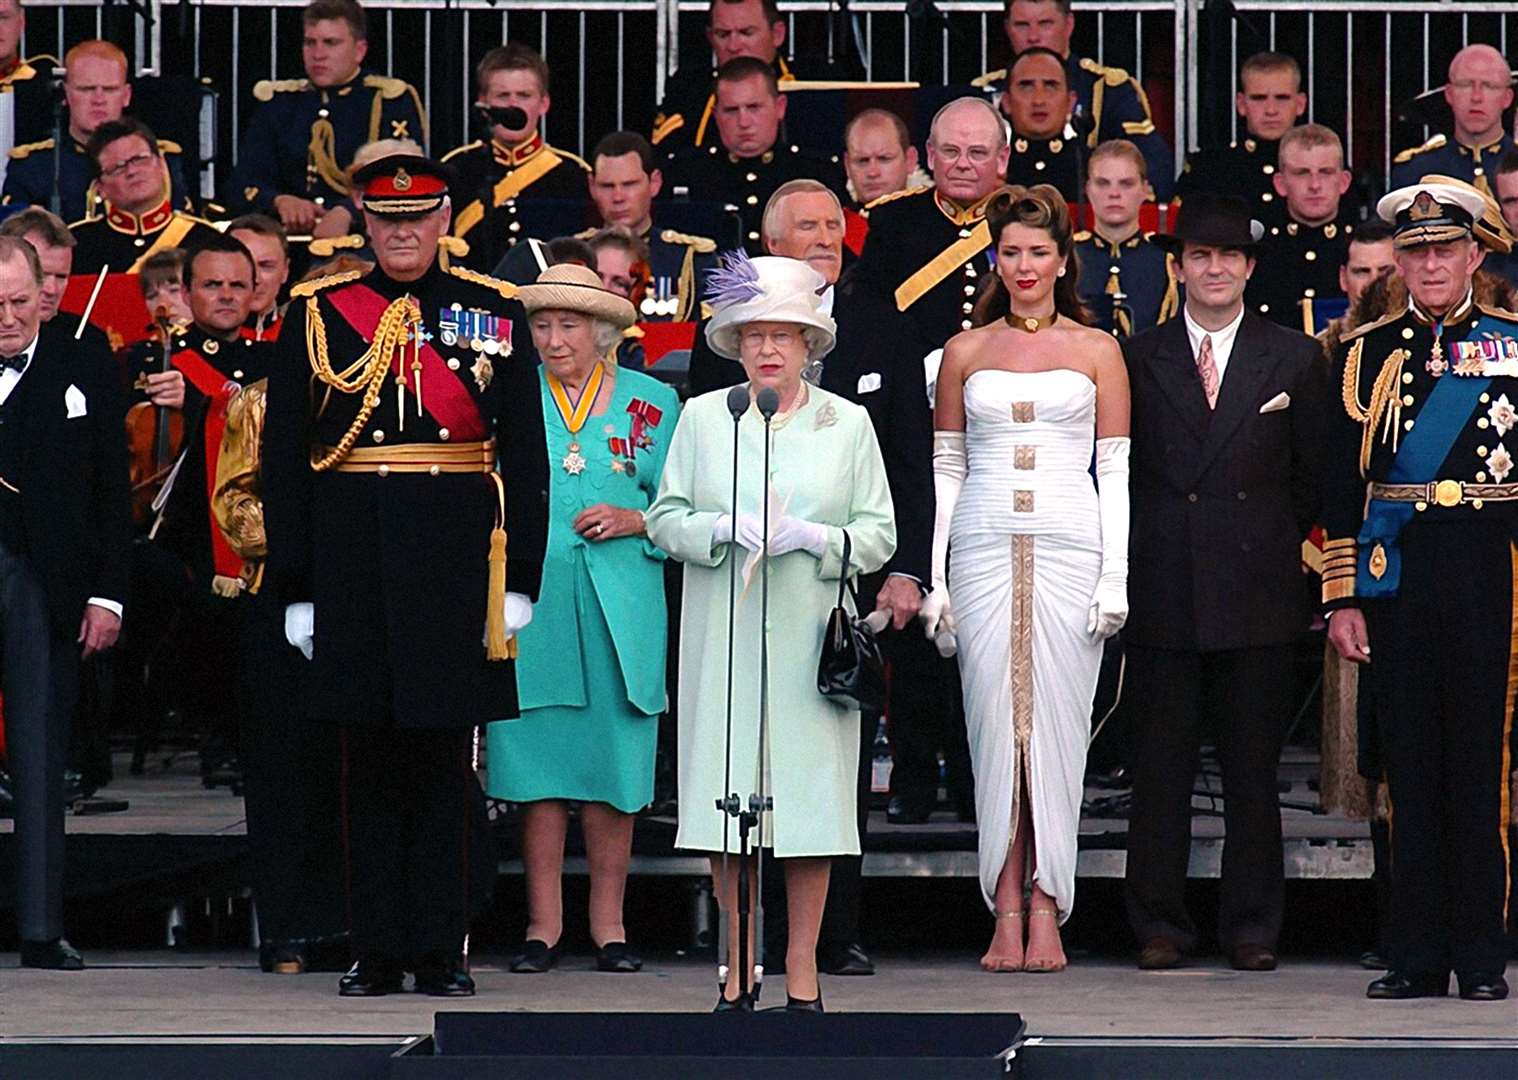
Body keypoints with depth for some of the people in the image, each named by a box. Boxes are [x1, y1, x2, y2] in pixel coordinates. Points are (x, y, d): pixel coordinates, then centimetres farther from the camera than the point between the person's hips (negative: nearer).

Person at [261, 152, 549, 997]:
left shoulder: (495, 311, 6)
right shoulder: (317, 314, 6)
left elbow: (525, 456, 5)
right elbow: (284, 459, 5)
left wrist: (520, 577, 0)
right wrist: (296, 586, 0)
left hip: (457, 561, 0)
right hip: (352, 563, 0)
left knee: (443, 756, 2)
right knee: (370, 761, 4)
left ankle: (442, 951, 8)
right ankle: (378, 951, 9)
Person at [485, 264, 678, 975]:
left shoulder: (652, 402, 8)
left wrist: (635, 521, -7)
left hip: (619, 610, 0)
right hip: (531, 603, 0)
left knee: (614, 761, 1)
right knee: (537, 761, -1)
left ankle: (608, 923, 10)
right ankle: (543, 922, 7)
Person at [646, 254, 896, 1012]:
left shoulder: (847, 423, 8)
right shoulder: (702, 417, 9)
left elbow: (879, 534, 5)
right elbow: (665, 519, 7)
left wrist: (810, 537, -12)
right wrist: (727, 528, -11)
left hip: (811, 638, 0)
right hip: (723, 643, 0)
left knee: (811, 795, -3)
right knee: (727, 791, -1)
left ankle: (802, 966, 4)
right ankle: (739, 964, 7)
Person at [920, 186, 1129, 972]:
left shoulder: (1096, 351, 9)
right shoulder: (966, 351, 12)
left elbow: (1115, 472, 6)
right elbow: (946, 469, 12)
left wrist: (1116, 578, -3)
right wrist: (934, 576, 3)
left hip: (1070, 551, -1)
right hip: (986, 548, 1)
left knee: (1056, 723, -4)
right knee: (995, 723, -3)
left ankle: (1046, 911, -3)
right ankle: (1008, 914, -2)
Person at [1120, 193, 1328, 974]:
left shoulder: (1294, 360, 8)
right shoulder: (1136, 359, 7)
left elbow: (1314, 473, 11)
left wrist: (1280, 550, 7)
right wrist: (1133, 558, 4)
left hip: (1257, 590, 0)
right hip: (1162, 588, 0)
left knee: (1253, 767, 4)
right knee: (1160, 764, 2)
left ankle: (1252, 926, 10)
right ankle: (1159, 923, 8)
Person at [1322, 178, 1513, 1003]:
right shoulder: (1365, 353, 9)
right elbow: (1342, 485, 7)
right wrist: (1341, 599, 1)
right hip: (1393, 577, 1)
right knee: (1409, 760, 4)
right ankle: (1418, 955, 9)